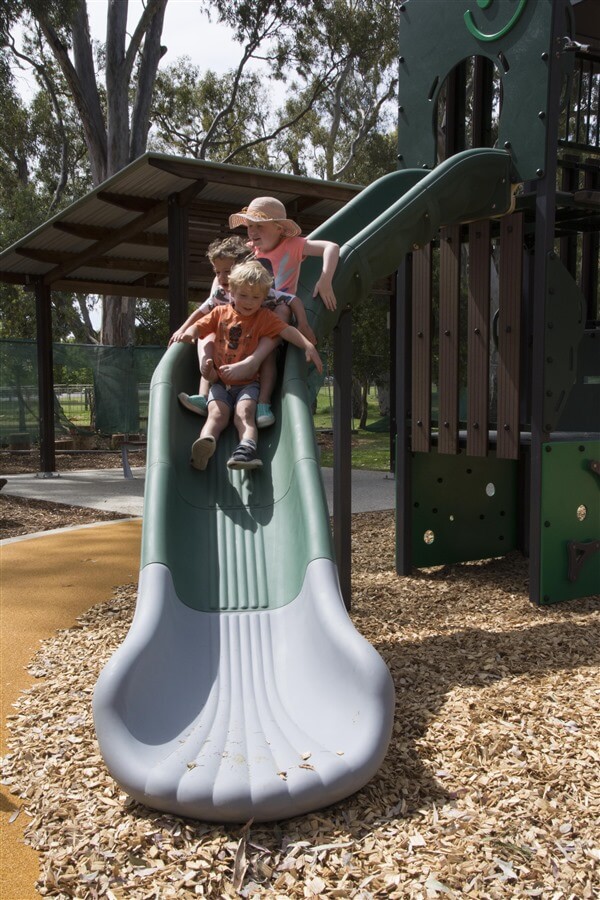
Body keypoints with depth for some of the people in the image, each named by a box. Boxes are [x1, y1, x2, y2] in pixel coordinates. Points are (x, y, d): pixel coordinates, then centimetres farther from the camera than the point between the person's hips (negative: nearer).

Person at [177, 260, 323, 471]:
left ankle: (247, 448, -46)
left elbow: (288, 331, -10)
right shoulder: (221, 312, 12)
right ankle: (205, 443, -46)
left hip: (248, 383, -2)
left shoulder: (265, 317, 3)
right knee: (217, 412, -23)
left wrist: (308, 346, -26)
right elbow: (199, 327, 13)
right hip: (220, 382, 2)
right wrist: (189, 332, -12)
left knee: (244, 412, -27)